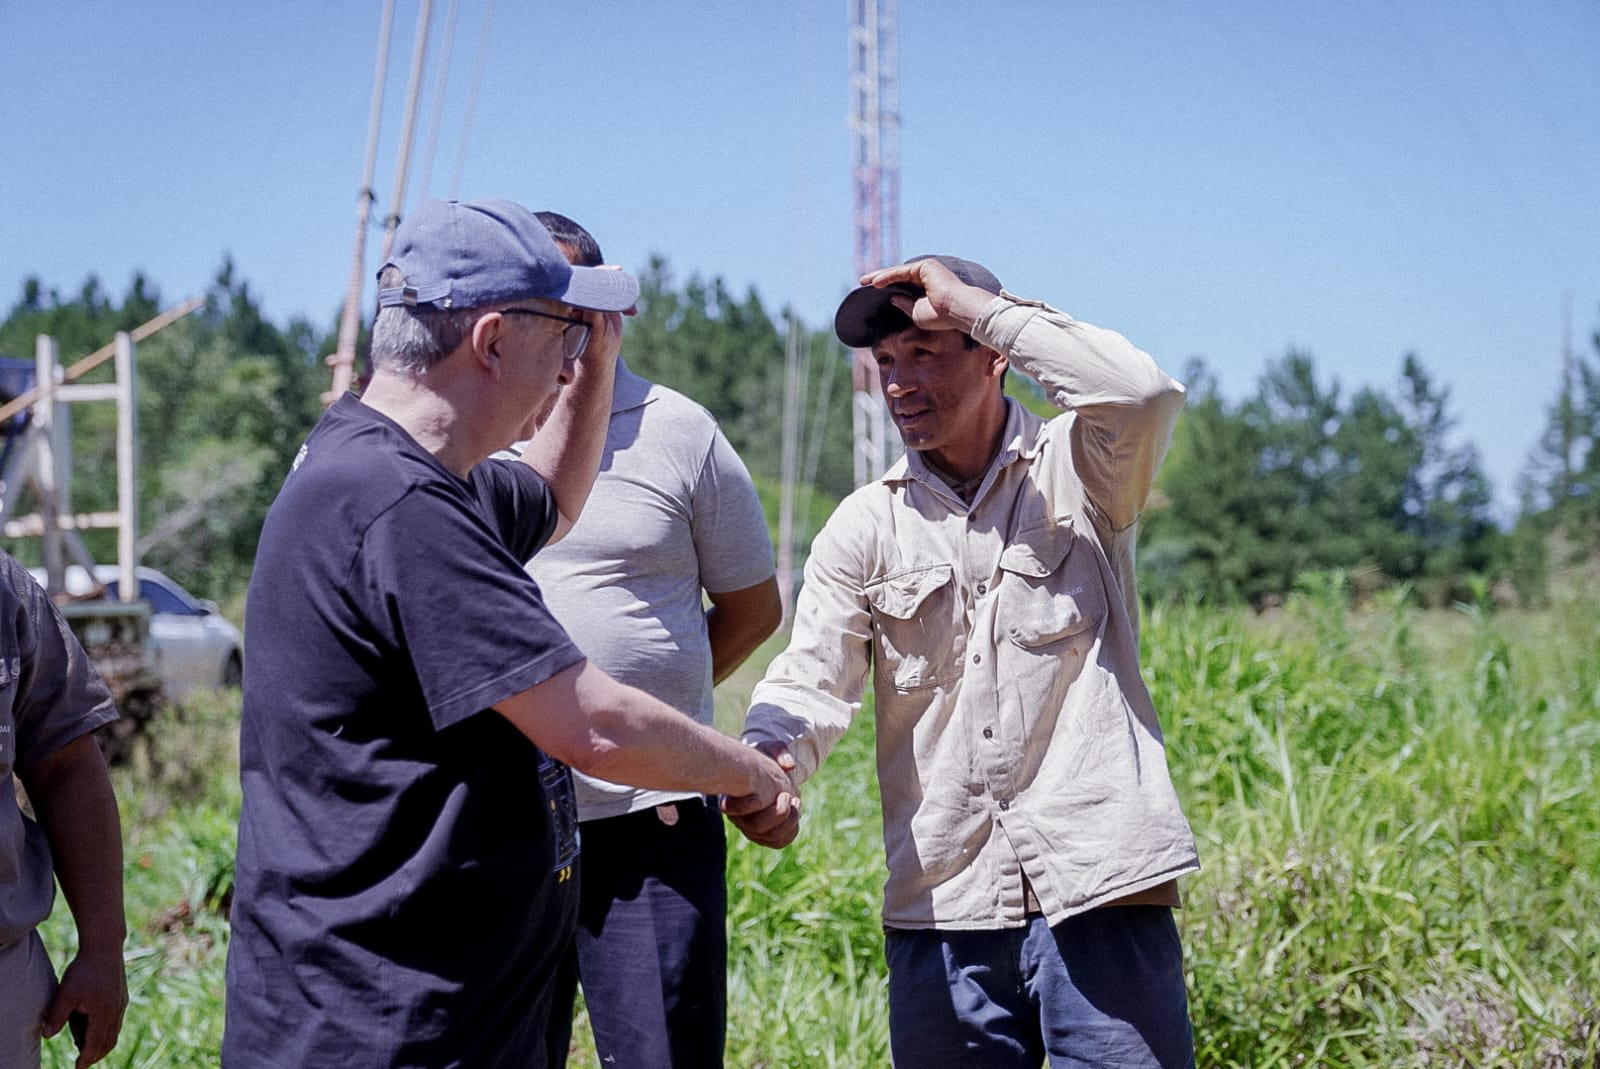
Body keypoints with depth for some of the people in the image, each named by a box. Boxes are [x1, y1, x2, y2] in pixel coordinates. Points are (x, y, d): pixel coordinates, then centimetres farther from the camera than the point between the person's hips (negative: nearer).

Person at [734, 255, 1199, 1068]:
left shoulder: (1077, 471, 3)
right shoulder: (865, 527, 10)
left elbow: (1142, 395, -19)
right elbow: (812, 677, -2)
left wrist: (970, 303, -12)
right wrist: (765, 762, -26)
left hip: (1097, 884, -3)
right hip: (939, 904, 3)